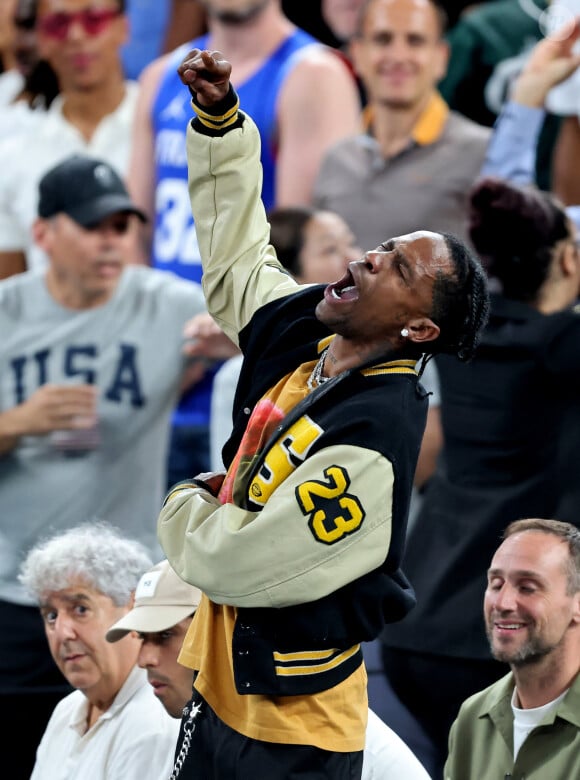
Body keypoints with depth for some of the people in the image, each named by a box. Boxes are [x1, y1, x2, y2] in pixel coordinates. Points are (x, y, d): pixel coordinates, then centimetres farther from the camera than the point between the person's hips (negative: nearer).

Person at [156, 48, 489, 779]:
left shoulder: (373, 441, -26)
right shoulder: (301, 340, -1)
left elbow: (235, 565, -26)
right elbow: (235, 253, 17)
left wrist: (183, 510, -4)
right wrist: (219, 120, 6)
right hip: (219, 693, 8)